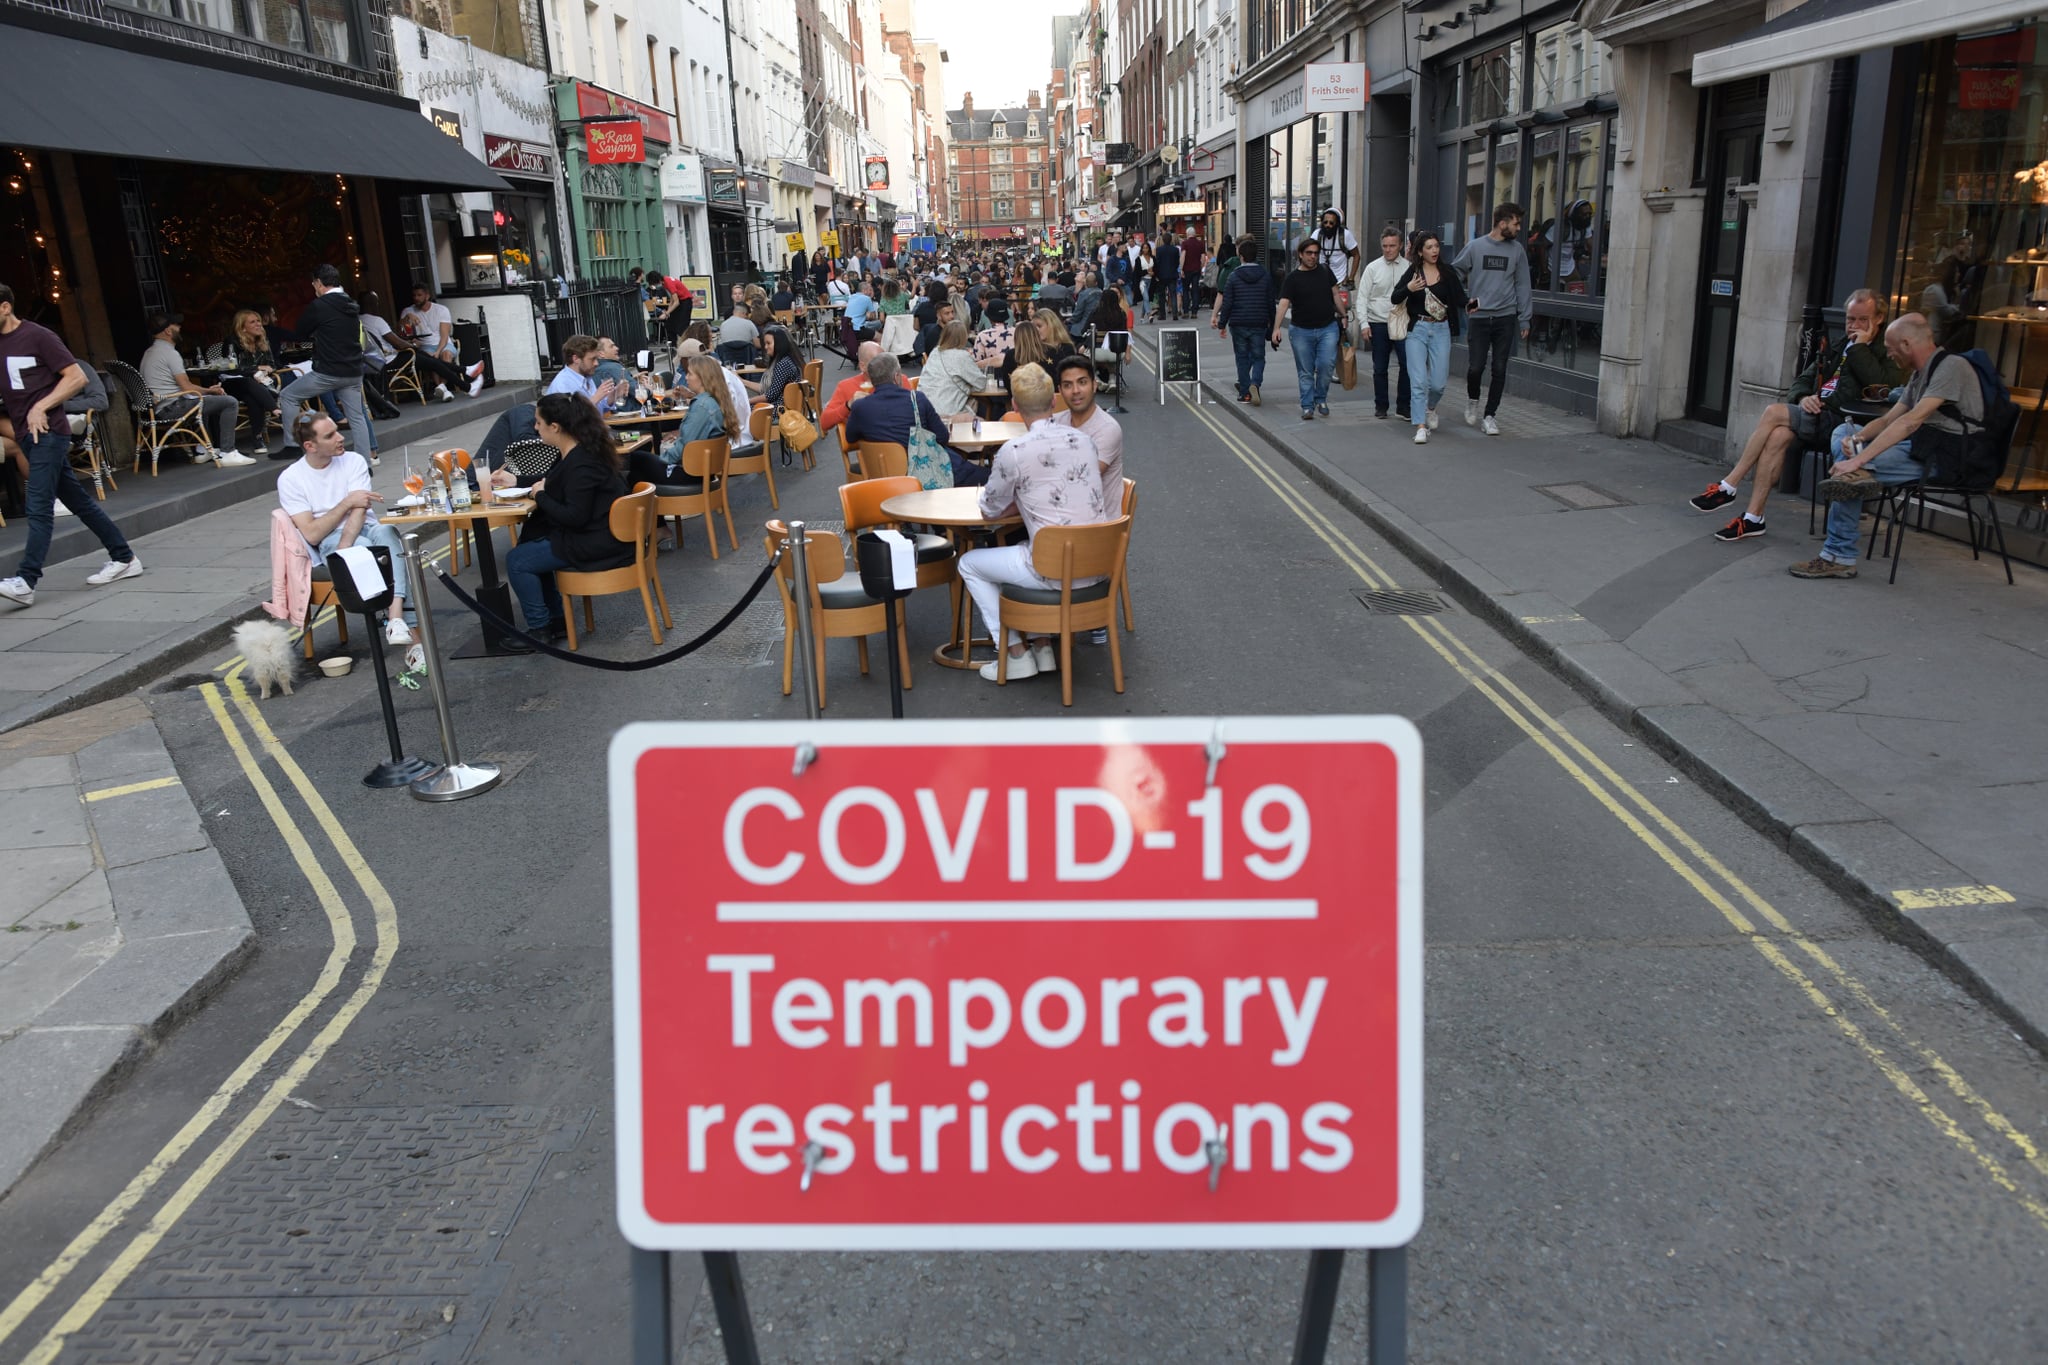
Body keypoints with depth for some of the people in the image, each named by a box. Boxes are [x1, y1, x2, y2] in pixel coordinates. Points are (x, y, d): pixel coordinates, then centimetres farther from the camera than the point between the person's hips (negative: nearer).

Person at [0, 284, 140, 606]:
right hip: (26, 435, 8)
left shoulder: (38, 337, -8)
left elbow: (77, 377, -11)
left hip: (48, 432, -8)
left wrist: (41, 407, -15)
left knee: (38, 506, -14)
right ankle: (123, 558, 18)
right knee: (78, 500, 11)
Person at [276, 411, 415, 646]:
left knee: (386, 532, -35)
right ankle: (397, 617, -38)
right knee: (363, 546, -37)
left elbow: (359, 510, -9)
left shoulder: (354, 461, 5)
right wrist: (347, 502, -11)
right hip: (328, 542, -2)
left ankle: (396, 617, -50)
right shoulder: (290, 479, 1)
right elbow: (312, 535, -7)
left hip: (365, 529, 2)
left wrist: (343, 550, -26)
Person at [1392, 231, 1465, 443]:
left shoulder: (1448, 274, 3)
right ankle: (1421, 427, -7)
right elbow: (1394, 299, -1)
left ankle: (1430, 408, 36)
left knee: (1438, 382, 3)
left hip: (1441, 330, 1)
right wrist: (1408, 288, -18)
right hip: (1417, 330, -1)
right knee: (1418, 381, -9)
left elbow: (1461, 300, 4)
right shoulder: (1412, 272, 1)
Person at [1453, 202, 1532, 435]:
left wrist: (1524, 319, 4)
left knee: (1499, 370, 1)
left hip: (1506, 318, 2)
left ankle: (1489, 416, 11)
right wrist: (1464, 300, 2)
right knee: (1475, 367, -7)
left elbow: (1522, 285, 7)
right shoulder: (1475, 246, 0)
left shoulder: (1517, 250, 5)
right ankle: (1473, 400, 24)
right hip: (1479, 317, -2)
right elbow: (1455, 273, 11)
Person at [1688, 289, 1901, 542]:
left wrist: (1860, 347, -8)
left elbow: (1878, 384, -15)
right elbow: (1802, 380, 25)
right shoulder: (1839, 348, 26)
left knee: (1774, 412, -25)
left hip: (1837, 422, -6)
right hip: (1814, 417, 6)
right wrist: (1802, 398, 1)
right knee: (1778, 435, -28)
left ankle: (1727, 488, -20)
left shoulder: (1886, 353, 5)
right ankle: (1753, 518, -30)